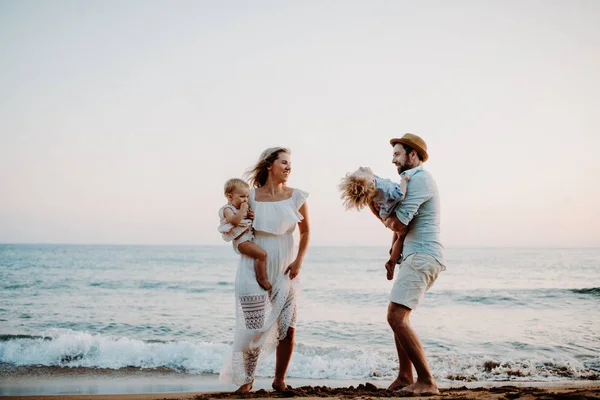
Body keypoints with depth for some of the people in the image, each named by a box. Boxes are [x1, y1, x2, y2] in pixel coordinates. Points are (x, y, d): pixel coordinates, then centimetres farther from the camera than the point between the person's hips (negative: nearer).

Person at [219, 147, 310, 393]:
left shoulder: (295, 197, 0)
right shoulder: (251, 197, -5)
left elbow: (305, 231, 10)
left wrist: (299, 261, 0)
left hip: (285, 272, 2)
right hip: (255, 271, -2)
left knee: (287, 330, 0)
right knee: (255, 329, -2)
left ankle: (279, 379, 20)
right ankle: (247, 378, 19)